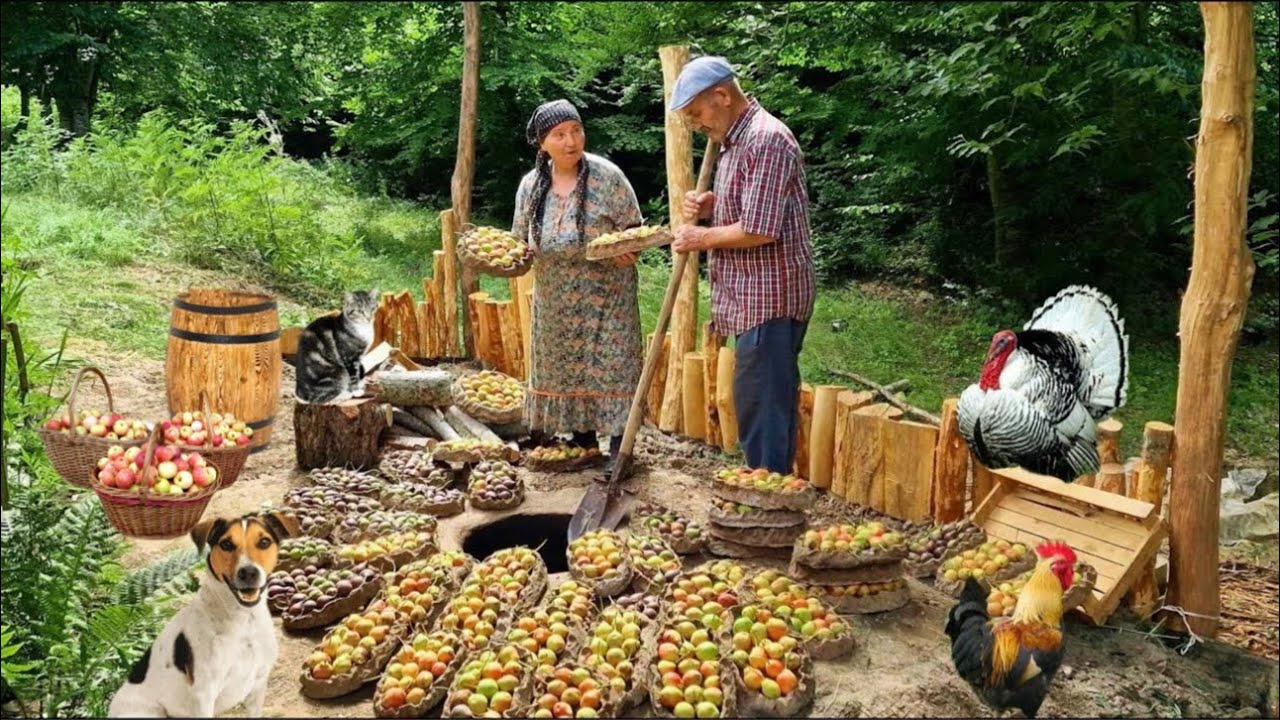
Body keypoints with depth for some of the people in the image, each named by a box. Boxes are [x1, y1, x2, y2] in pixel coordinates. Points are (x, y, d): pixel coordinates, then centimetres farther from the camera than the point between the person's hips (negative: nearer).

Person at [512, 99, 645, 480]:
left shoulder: (606, 176, -12)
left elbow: (632, 230, -6)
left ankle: (619, 446, 5)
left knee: (609, 363, -3)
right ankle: (583, 437, 28)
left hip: (605, 294, -4)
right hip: (556, 298, 5)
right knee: (564, 365, 12)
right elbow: (523, 242, 8)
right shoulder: (531, 185, -1)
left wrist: (625, 248, -27)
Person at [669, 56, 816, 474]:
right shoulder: (735, 140, 16)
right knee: (765, 404, 15)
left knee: (761, 407, -6)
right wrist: (710, 206, 7)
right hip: (753, 298, 10)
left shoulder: (766, 139, -17)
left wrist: (702, 238, -10)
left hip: (769, 300, -10)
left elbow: (759, 229, -24)